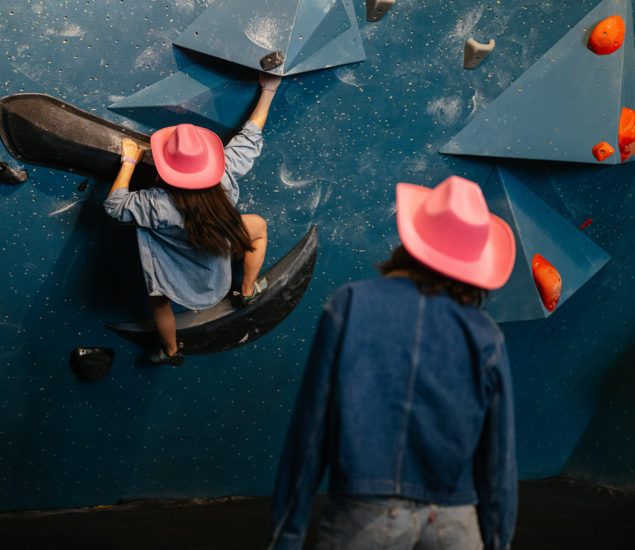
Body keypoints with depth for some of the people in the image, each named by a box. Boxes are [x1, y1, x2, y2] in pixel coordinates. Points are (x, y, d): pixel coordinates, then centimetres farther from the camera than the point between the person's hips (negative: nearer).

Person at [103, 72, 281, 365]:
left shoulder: (157, 205, -39)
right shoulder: (226, 175, -31)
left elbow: (114, 204, -21)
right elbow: (251, 137, -16)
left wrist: (129, 161, -12)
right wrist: (268, 90, -5)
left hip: (173, 279, -2)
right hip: (215, 273, 2)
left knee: (158, 300, 33)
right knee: (257, 225, 23)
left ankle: (170, 352, 55)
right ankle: (249, 291, 37)